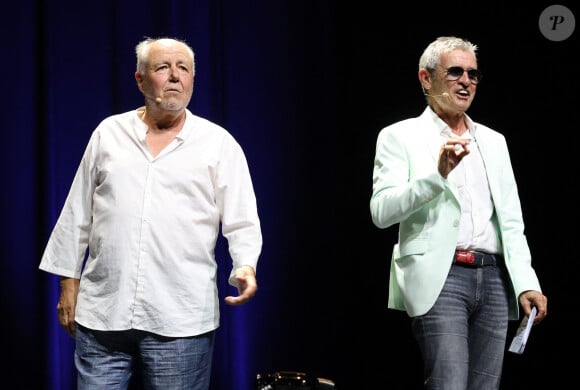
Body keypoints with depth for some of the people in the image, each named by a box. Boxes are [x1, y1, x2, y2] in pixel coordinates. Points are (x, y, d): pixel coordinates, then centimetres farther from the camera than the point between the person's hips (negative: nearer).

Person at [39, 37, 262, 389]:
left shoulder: (219, 143, 4)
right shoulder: (109, 133, 10)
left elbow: (242, 223, 2)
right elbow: (77, 215, 13)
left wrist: (245, 267, -17)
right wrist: (69, 283, 10)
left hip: (181, 321, -2)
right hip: (101, 313, 2)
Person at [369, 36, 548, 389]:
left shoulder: (493, 141, 20)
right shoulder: (400, 136, 5)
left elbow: (511, 221, 16)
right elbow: (381, 212, -8)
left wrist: (526, 283, 3)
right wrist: (437, 174, -21)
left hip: (494, 278, 5)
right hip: (440, 278, -5)